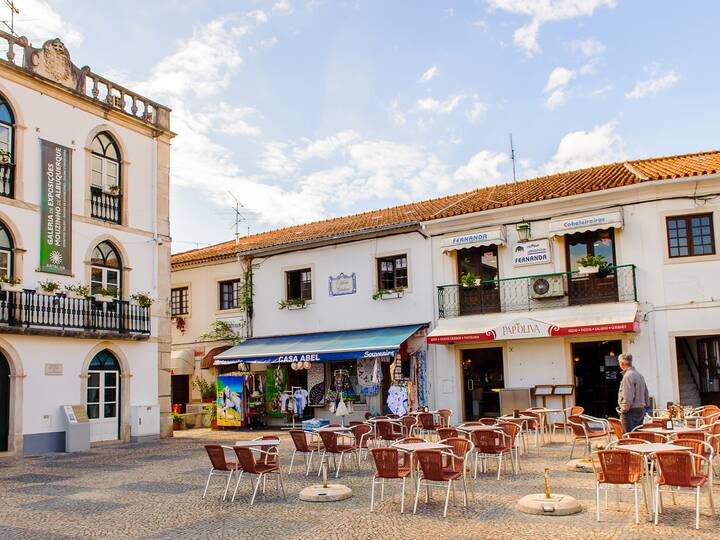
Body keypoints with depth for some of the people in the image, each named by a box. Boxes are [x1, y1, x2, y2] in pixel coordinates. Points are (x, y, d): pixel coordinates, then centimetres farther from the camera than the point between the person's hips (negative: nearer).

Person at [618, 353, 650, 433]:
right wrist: (646, 405, 22)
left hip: (631, 411, -9)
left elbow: (628, 396, -19)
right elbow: (646, 393, 19)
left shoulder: (628, 375, -15)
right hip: (640, 410, 9)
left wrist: (624, 409, -13)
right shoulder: (639, 374, 14)